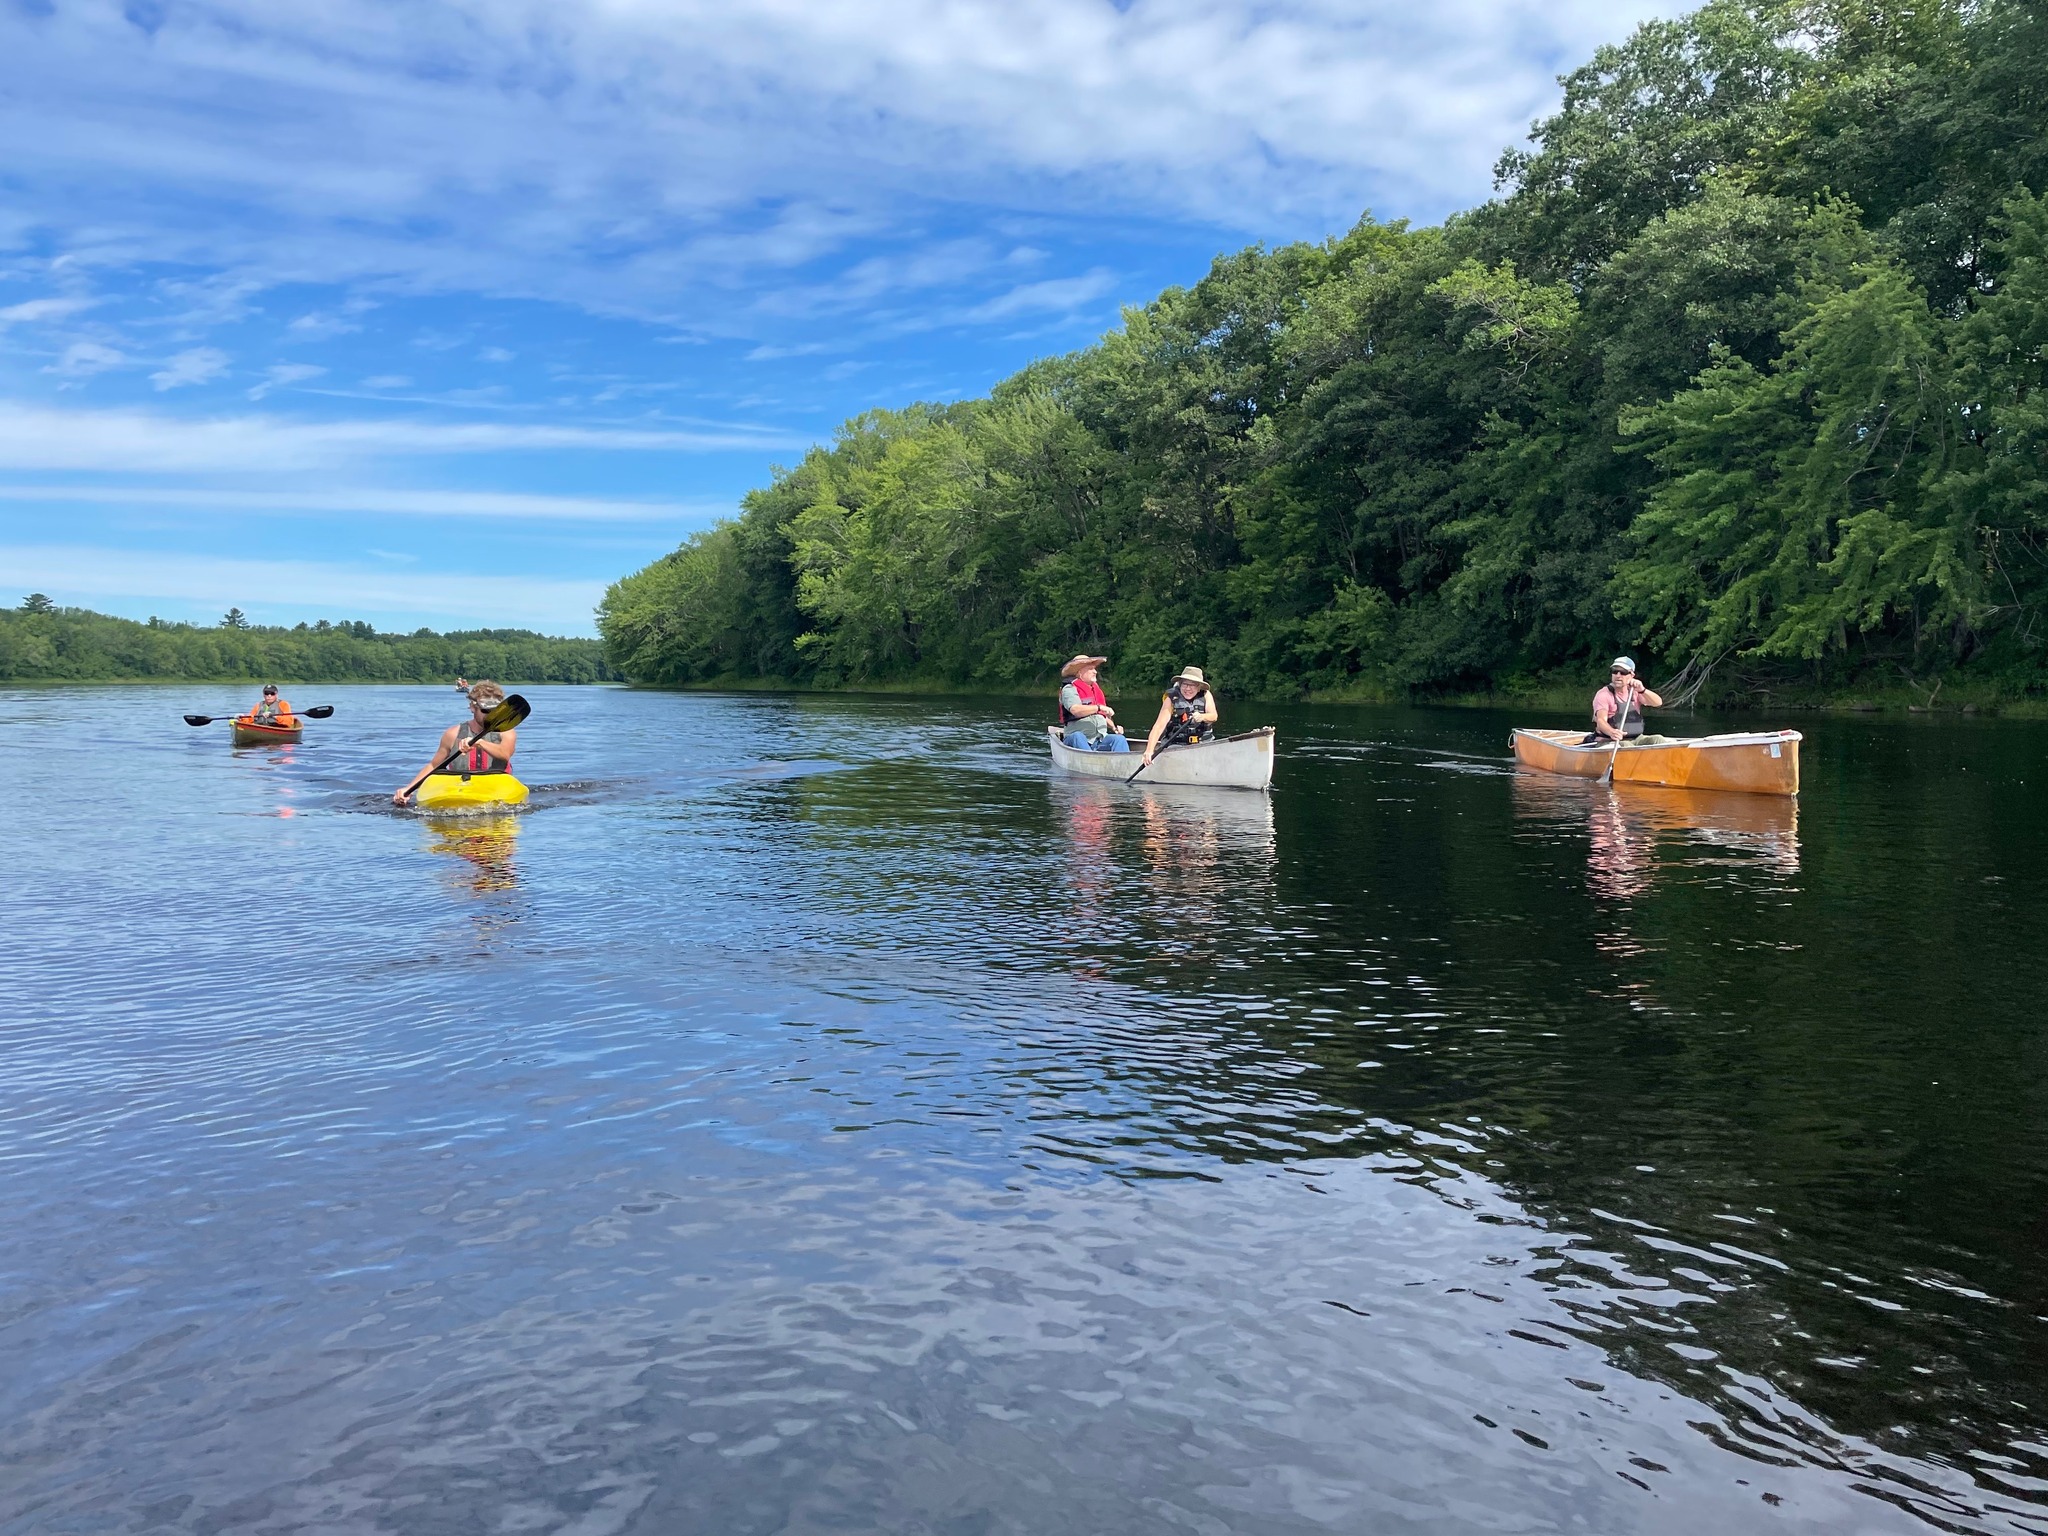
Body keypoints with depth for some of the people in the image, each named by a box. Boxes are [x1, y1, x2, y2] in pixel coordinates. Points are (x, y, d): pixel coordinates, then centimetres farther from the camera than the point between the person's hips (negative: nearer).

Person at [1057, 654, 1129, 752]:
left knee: (1119, 739, -20)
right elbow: (1075, 710, -21)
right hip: (1075, 740, -6)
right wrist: (1099, 707, -23)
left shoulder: (1096, 689, 23)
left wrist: (1114, 727, 13)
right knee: (1077, 736, -39)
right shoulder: (1069, 689, -1)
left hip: (1099, 739, 6)